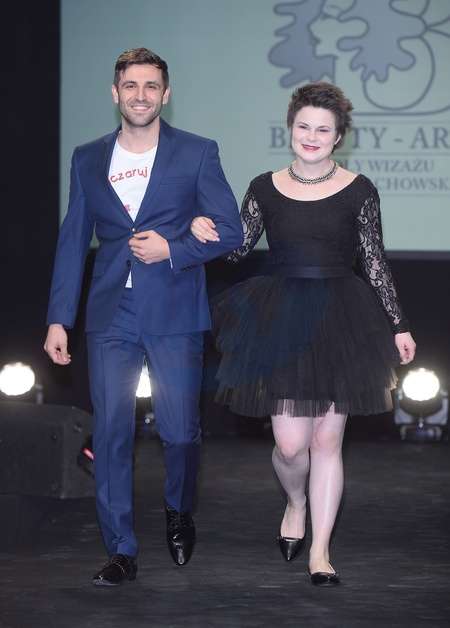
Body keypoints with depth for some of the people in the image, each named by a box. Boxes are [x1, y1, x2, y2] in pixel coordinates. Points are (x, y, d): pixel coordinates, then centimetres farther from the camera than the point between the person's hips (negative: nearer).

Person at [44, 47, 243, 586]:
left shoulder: (197, 154, 2)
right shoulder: (87, 159, 10)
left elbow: (230, 231, 1)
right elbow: (72, 241, 12)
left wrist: (171, 249, -14)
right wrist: (58, 319, 7)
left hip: (174, 317, -2)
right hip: (110, 318, 2)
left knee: (180, 433, 1)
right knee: (110, 437, -2)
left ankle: (179, 511, 31)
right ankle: (121, 551, 5)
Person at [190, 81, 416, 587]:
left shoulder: (358, 191, 0)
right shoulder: (265, 189, 4)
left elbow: (375, 264, 4)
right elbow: (238, 250, 5)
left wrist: (398, 326, 3)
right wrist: (206, 231, -15)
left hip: (340, 322, -1)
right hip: (281, 321, 1)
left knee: (327, 440, 3)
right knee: (290, 444, -4)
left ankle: (320, 549, 15)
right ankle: (295, 503, 32)